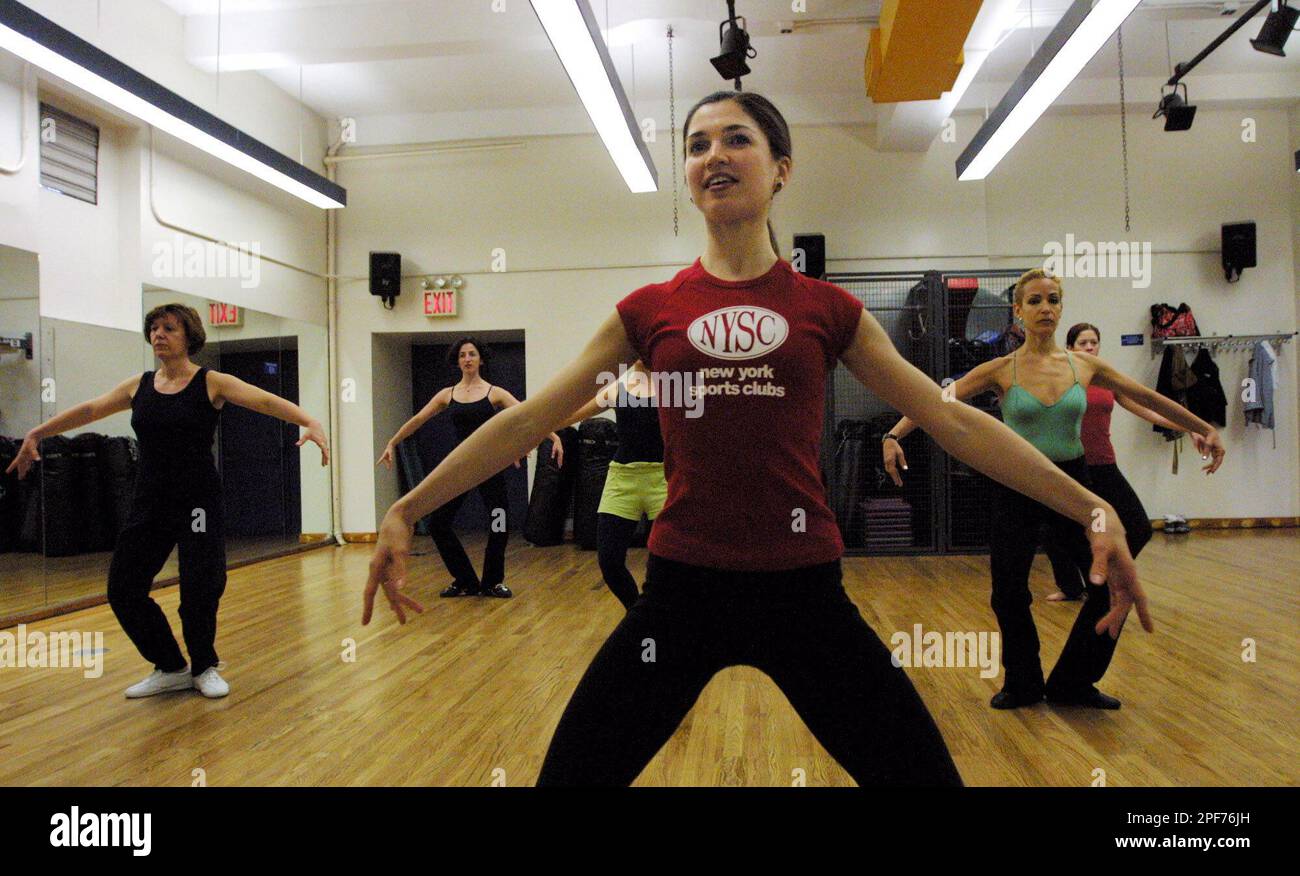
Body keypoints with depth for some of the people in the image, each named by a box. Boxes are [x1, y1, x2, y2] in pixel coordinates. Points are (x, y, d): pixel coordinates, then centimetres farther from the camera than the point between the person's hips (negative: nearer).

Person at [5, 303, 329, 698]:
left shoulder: (211, 383, -6)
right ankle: (171, 669, 21)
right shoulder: (138, 385, 7)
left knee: (202, 587, -7)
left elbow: (266, 401, -19)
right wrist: (36, 434, 18)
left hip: (198, 500, -5)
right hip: (149, 502, 5)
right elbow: (88, 410, 17)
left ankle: (204, 667, 22)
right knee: (123, 588, 2)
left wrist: (310, 422, -35)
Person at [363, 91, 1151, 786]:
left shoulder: (827, 310, 3)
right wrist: (408, 511, 3)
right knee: (571, 772, 3)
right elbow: (529, 420, 4)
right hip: (682, 589, 1)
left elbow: (952, 420, 4)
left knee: (924, 773, 4)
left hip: (804, 591, 0)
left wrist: (1092, 509, -1)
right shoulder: (650, 311, 4)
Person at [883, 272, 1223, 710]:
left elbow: (1147, 397, 11)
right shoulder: (1001, 370, -6)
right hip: (1017, 488, -2)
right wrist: (894, 436, -30)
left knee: (1113, 581, -5)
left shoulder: (1084, 365, 1)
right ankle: (1023, 683, 27)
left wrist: (1204, 428, 15)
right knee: (1008, 593, 0)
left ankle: (1073, 683, 17)